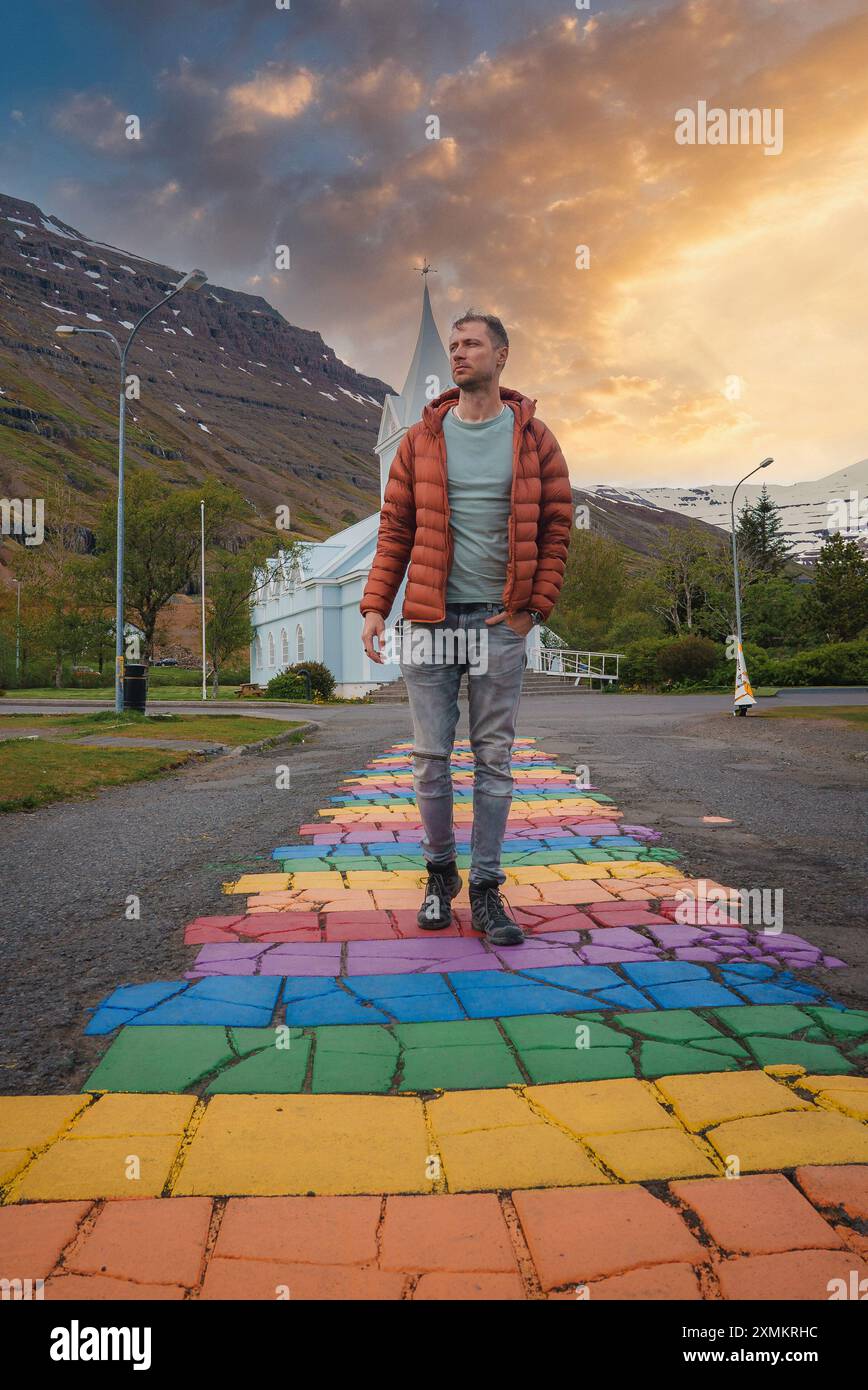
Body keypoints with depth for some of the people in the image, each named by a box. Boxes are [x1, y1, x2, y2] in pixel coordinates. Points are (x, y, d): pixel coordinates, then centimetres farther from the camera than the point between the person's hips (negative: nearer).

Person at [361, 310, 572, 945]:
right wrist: (375, 605, -2)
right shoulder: (421, 439, 8)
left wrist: (533, 606, -4)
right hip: (430, 619, 1)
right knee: (431, 756, 5)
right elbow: (395, 530, 8)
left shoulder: (533, 437, 6)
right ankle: (440, 875, 23)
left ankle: (487, 887, 14)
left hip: (501, 622, -1)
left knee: (495, 759, 4)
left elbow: (556, 527, 6)